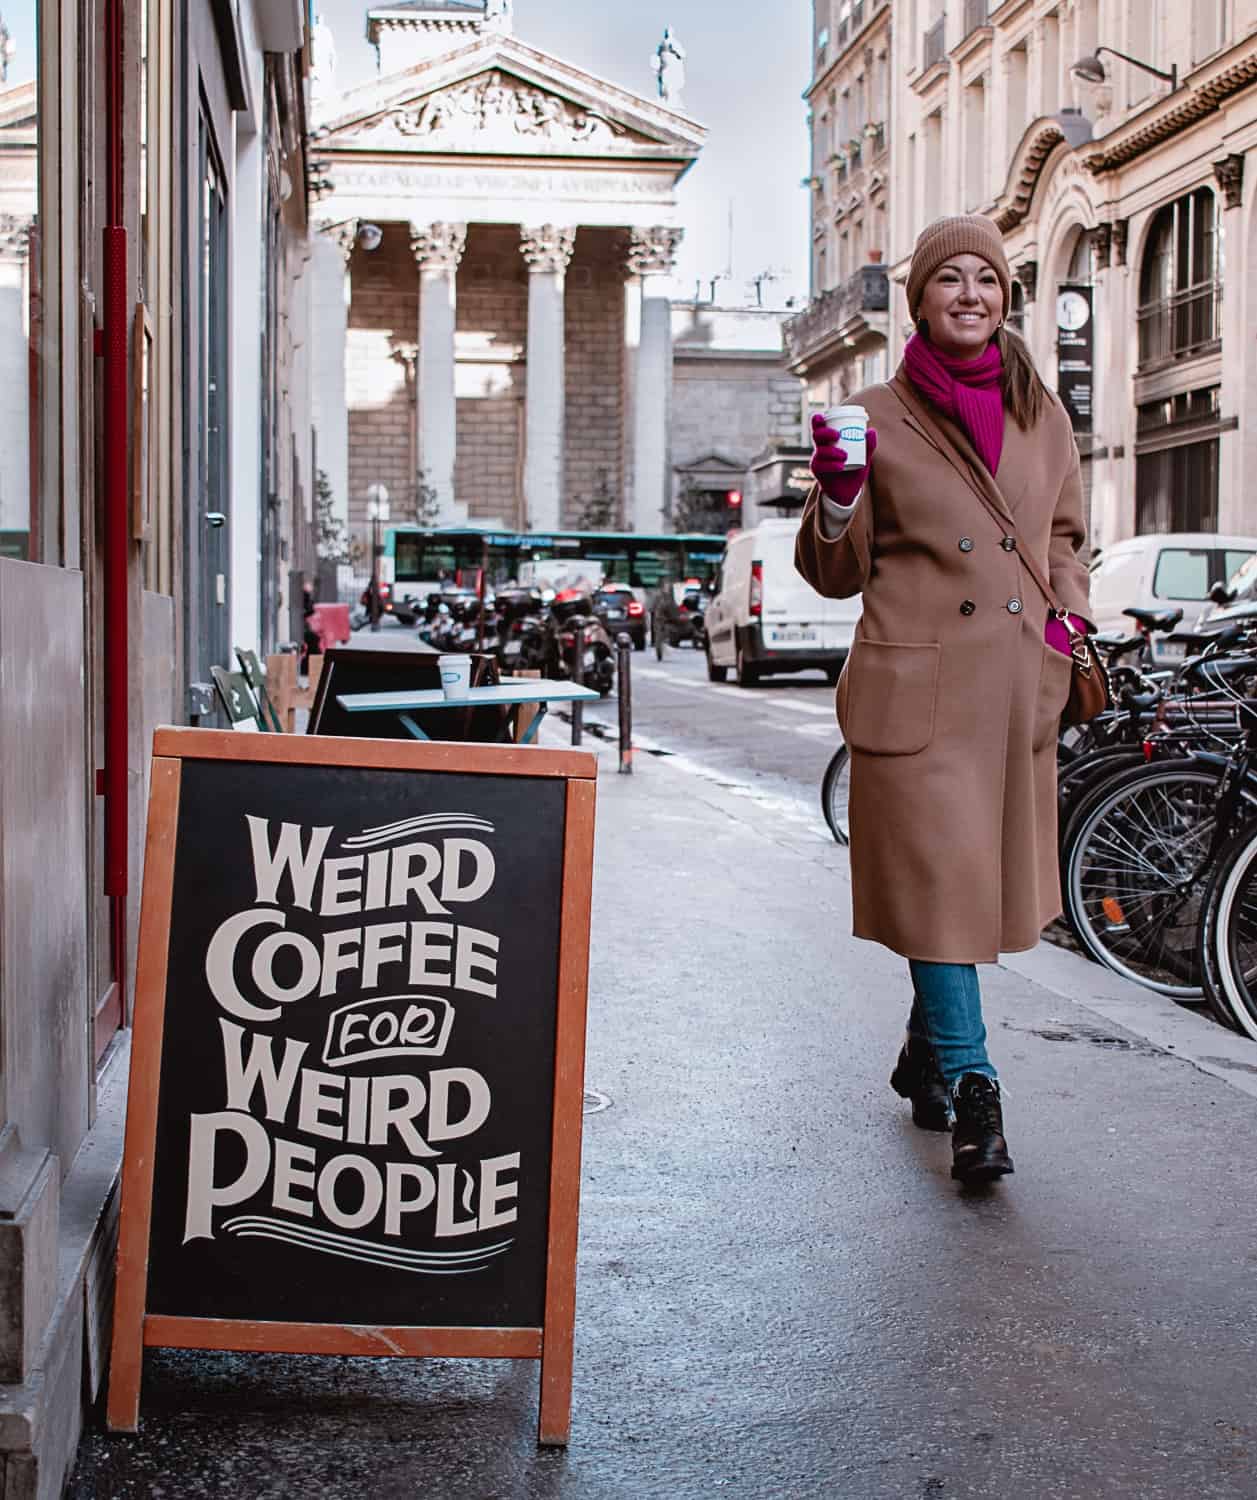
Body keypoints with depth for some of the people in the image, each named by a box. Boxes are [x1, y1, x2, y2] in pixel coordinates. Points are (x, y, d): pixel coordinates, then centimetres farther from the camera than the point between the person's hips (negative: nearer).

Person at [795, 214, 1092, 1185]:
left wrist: (1070, 612, 8)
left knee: (987, 877, 11)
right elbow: (835, 573, 4)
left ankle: (926, 1058, 31)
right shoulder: (879, 419, 1)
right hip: (919, 685, -4)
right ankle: (972, 1092, -1)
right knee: (938, 879, -8)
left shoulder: (1042, 416, 12)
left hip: (1019, 686, 4)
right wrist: (838, 491, -14)